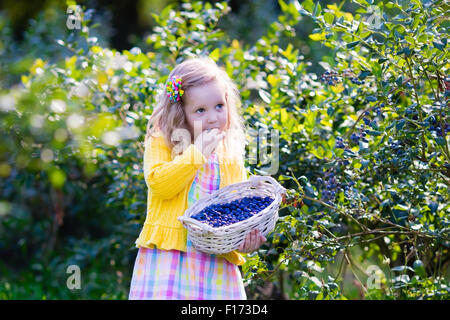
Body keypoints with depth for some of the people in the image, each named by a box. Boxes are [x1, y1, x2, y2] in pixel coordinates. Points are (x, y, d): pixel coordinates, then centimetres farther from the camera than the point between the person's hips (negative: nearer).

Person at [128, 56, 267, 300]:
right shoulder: (161, 143, 4)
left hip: (217, 260, 3)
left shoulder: (232, 160, 15)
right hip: (167, 256, -3)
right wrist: (197, 151, -10)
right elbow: (158, 183, -13)